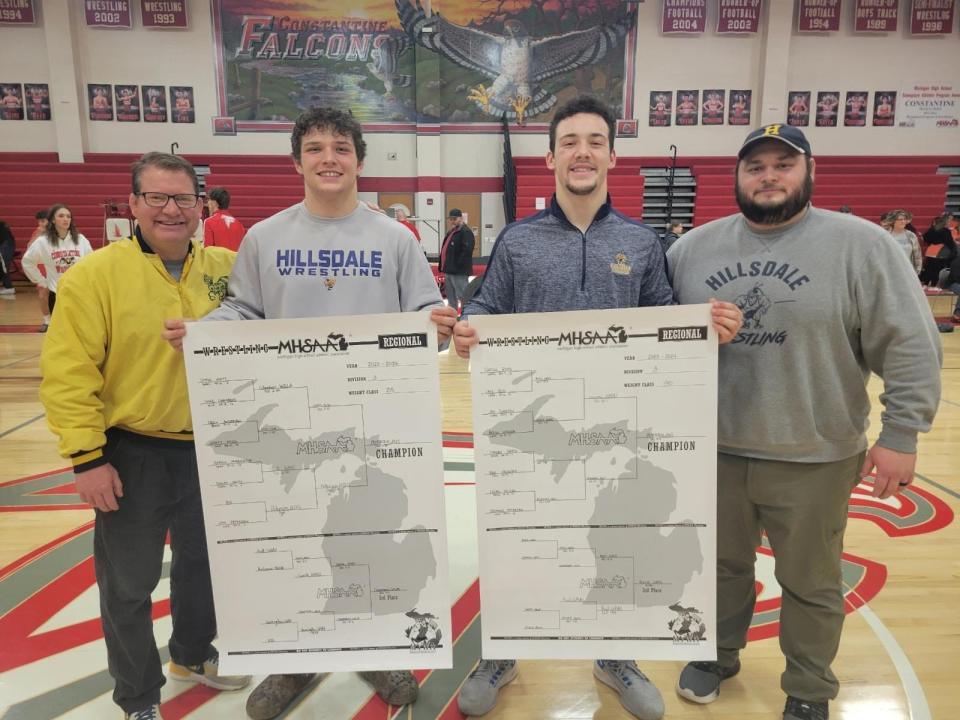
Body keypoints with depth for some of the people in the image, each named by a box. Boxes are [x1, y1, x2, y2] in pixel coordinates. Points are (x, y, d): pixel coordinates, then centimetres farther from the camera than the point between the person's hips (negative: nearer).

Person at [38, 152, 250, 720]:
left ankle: (193, 655, 47)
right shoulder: (95, 274, -11)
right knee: (130, 584, 11)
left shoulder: (226, 268, -1)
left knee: (204, 561, 21)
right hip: (132, 454, -3)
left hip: (209, 448, 4)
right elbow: (68, 372, -13)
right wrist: (87, 455, -15)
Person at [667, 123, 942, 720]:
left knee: (811, 583, 16)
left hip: (813, 459, -2)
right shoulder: (694, 247, 2)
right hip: (714, 452, 3)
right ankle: (717, 655, 44)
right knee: (722, 566, 20)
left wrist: (901, 433, -12)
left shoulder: (860, 244, -8)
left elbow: (911, 348, -9)